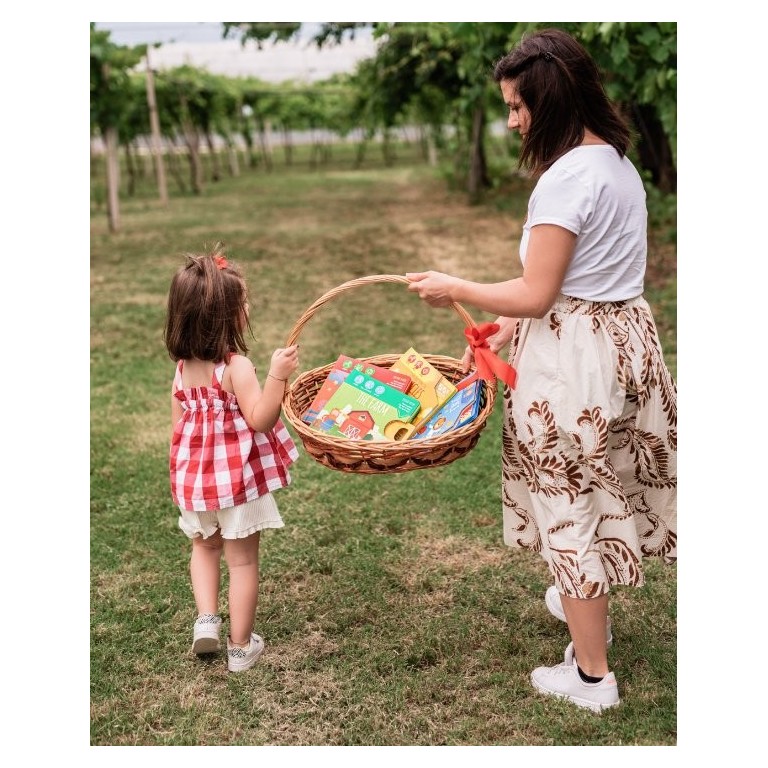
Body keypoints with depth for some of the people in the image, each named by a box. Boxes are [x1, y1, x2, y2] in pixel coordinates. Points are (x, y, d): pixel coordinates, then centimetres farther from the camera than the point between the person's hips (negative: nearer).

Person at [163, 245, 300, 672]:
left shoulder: (182, 367, 0)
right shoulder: (236, 366, -20)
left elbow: (178, 425, 6)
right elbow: (259, 420, -23)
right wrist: (277, 376, -30)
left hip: (195, 475, 6)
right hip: (239, 477, -5)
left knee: (205, 547, 28)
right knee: (243, 560, 8)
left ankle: (207, 618, 15)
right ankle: (241, 646, 17)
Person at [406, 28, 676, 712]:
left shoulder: (565, 178, -20)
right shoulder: (619, 162, 9)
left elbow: (535, 295, -20)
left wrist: (455, 289, -6)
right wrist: (512, 328, 11)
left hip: (573, 355, -9)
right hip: (625, 335, 9)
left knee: (570, 503, 4)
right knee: (603, 488, 23)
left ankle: (592, 675, 18)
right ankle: (587, 602, 46)